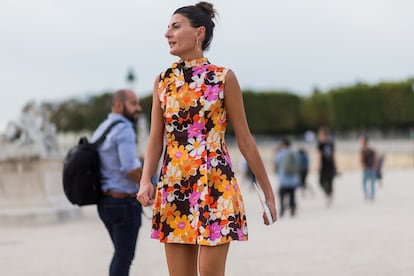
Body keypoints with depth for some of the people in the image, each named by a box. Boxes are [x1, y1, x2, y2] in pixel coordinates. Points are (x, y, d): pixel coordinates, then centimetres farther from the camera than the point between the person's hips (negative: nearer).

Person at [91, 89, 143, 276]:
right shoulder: (124, 129, -15)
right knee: (124, 257, -1)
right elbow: (131, 168, -25)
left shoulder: (100, 130, 13)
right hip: (124, 203, -9)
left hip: (105, 202, 9)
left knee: (121, 254, 19)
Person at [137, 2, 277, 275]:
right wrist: (145, 180, -8)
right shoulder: (163, 81, 9)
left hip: (215, 184, -4)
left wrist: (268, 190, 2)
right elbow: (156, 140, 9)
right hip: (174, 186, 4)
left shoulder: (223, 78, -2)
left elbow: (245, 139, 1)